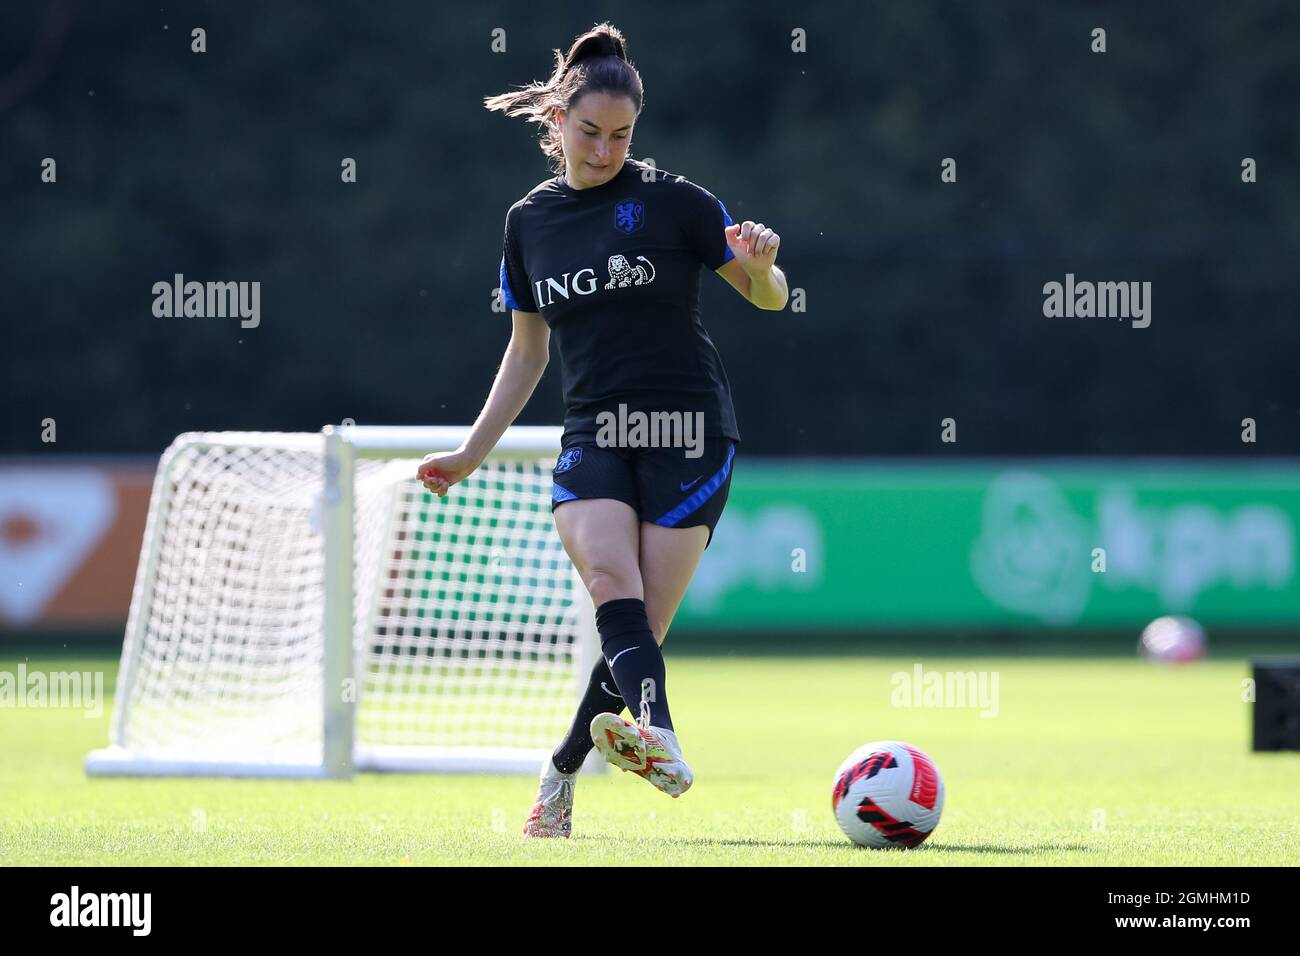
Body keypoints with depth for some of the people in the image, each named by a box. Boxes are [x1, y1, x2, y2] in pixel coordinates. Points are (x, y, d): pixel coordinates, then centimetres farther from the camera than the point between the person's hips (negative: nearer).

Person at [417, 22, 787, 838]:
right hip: (593, 435, 3)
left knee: (641, 625, -10)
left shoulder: (673, 201, -2)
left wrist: (760, 267, -21)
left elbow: (769, 298, 2)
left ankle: (561, 775, 8)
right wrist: (472, 454, 19)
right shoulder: (530, 221, 10)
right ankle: (659, 740, -48)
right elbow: (527, 353, 21)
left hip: (689, 433, -3)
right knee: (610, 576, -27)